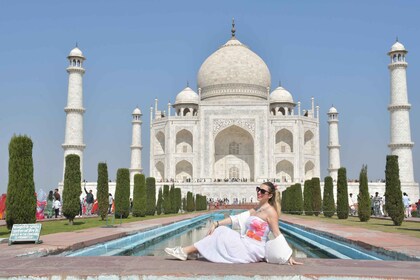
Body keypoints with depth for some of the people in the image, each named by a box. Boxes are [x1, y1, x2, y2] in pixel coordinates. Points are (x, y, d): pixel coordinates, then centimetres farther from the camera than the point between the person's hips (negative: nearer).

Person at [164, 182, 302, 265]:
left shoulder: (270, 211, -12)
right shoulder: (257, 208, 14)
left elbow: (278, 235, -14)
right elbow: (237, 218, 8)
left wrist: (288, 255, -18)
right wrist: (217, 223, -1)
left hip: (252, 250, -8)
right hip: (247, 244, 8)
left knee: (220, 235, -9)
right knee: (221, 231, 1)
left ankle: (186, 251, -1)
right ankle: (187, 251, -1)